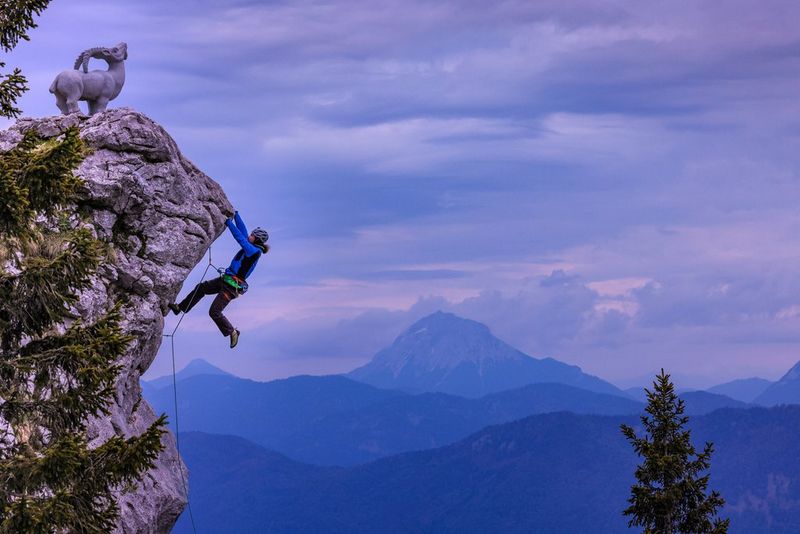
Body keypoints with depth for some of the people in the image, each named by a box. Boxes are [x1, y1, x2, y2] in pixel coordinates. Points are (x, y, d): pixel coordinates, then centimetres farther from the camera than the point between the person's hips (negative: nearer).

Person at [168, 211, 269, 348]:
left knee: (214, 312, -8)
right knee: (201, 287, 10)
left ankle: (232, 332, 7)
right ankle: (180, 307, 18)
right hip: (226, 280, 10)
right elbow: (242, 230, 15)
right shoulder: (251, 248, 9)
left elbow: (240, 238, -23)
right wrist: (235, 214, 17)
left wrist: (229, 223, -16)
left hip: (232, 285, -10)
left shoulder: (254, 251, -17)